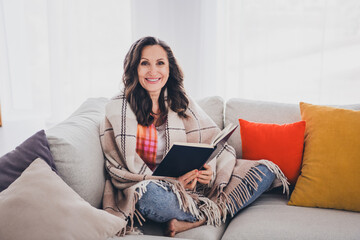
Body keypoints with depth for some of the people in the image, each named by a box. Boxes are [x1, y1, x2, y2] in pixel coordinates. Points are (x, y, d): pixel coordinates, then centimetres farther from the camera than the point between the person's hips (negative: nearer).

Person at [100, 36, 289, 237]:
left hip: (191, 186, 5)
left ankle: (195, 221, -23)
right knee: (150, 195, -41)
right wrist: (172, 183, -19)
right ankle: (212, 214, -13)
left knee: (265, 169, -6)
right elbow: (120, 170, -6)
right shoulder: (118, 110, 0)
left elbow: (220, 146, 9)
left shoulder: (182, 103, 11)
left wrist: (210, 171, -15)